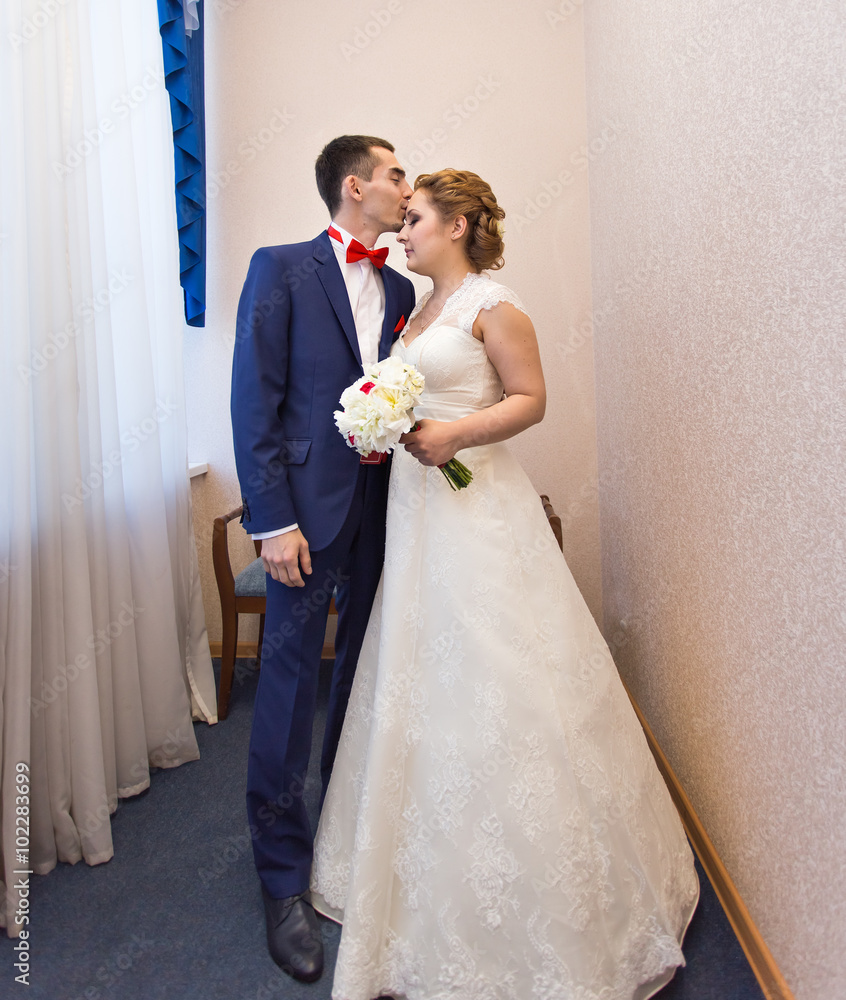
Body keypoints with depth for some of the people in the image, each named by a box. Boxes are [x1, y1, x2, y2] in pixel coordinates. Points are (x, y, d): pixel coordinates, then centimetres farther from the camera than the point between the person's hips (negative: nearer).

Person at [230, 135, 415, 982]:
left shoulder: (400, 290, 13)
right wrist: (272, 520, -15)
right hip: (309, 508, -5)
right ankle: (284, 879, 18)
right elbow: (254, 401, -9)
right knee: (290, 682, 2)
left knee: (366, 673, 15)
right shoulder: (281, 269, -3)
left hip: (383, 508, 6)